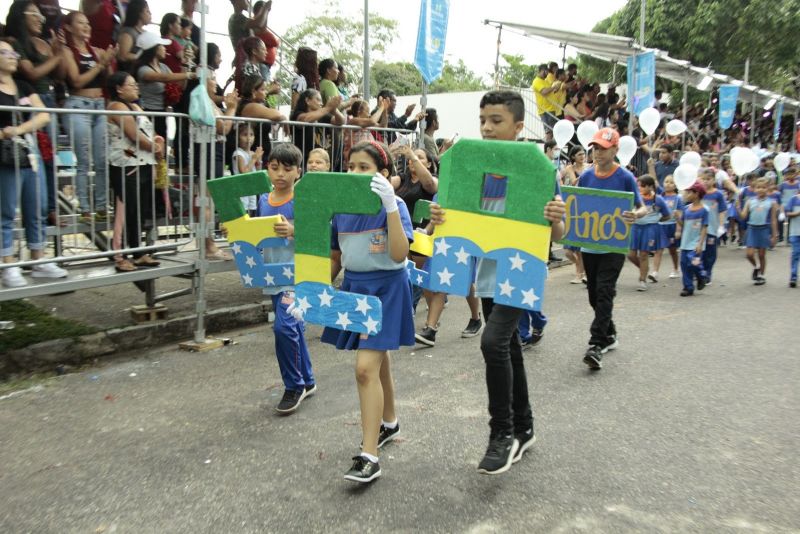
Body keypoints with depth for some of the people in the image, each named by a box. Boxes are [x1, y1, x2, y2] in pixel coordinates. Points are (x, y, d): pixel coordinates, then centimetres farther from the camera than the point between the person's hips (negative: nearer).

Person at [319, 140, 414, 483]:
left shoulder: (393, 206, -11)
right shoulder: (340, 209, 4)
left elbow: (399, 254, -25)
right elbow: (335, 257, 13)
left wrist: (390, 206, -30)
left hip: (386, 289, -6)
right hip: (353, 287, 6)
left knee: (365, 368, -14)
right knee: (378, 360, 20)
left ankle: (369, 456, -8)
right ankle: (388, 423, 42)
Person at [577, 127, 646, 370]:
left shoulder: (625, 178, -6)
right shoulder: (586, 176, 4)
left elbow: (642, 208, -4)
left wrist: (636, 215, -27)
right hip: (589, 245, 5)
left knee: (604, 294, -11)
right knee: (594, 295, 13)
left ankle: (596, 345, -11)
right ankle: (610, 335, 31)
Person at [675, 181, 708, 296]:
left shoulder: (703, 210, -8)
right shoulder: (686, 208, 7)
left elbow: (704, 228, -9)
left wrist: (700, 244, -14)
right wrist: (678, 217, -6)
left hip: (696, 243, -6)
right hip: (686, 242, 6)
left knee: (692, 263, -16)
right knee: (684, 263, 5)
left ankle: (701, 276, 16)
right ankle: (688, 287, 14)